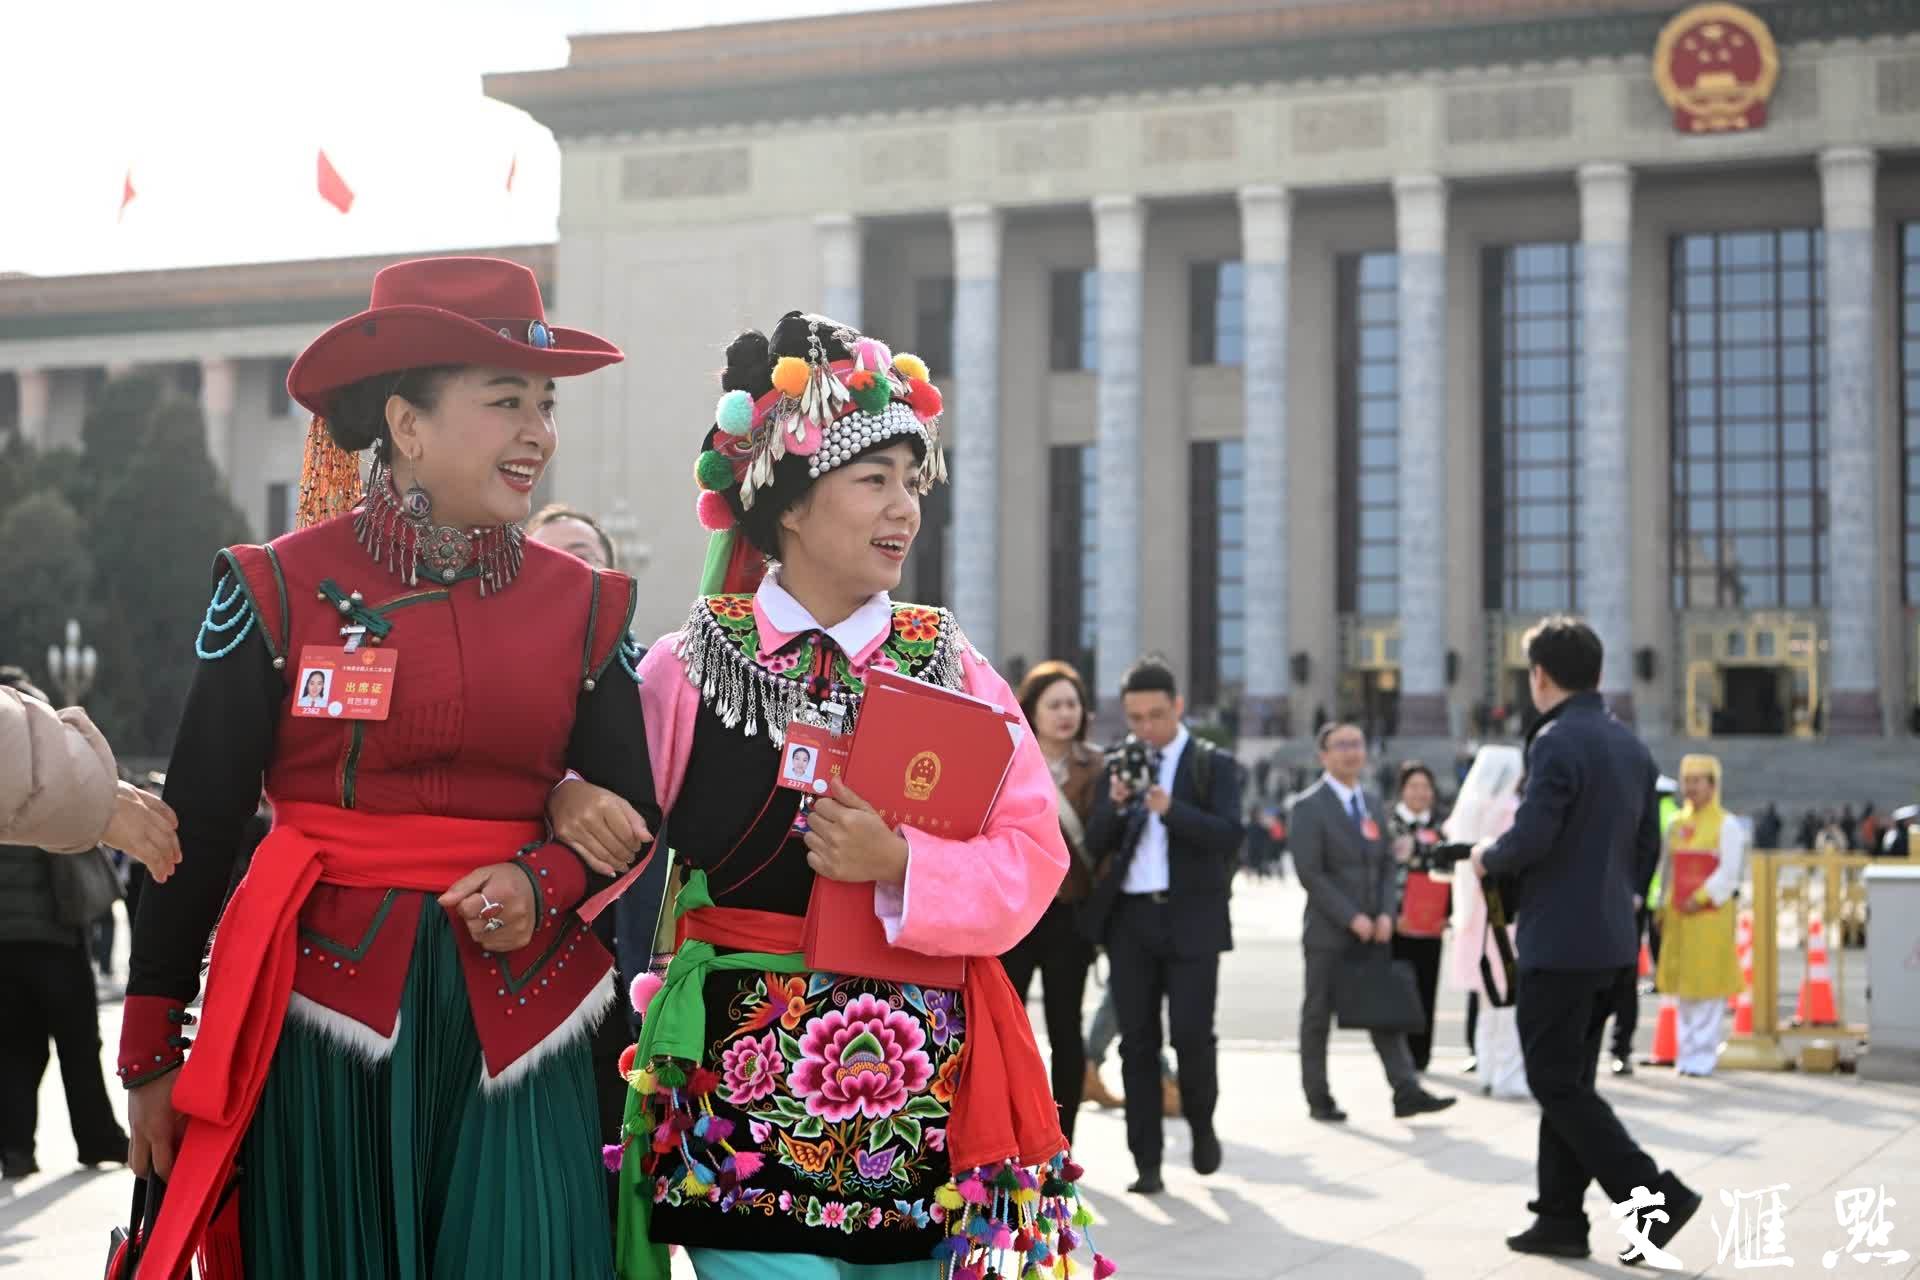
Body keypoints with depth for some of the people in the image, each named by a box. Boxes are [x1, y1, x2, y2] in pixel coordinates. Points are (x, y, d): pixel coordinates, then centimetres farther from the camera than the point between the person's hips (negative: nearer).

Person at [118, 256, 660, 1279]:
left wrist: (544, 886, -10)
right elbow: (196, 833, 1)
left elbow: (631, 823, 11)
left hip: (513, 1021, 2)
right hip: (323, 1013, -2)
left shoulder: (582, 607, 5)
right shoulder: (279, 590, -2)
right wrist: (152, 1056, 1)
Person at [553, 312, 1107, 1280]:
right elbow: (618, 820, 8)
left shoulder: (950, 667, 5)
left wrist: (898, 862, -17)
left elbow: (1033, 859, -2)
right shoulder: (691, 665, 1)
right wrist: (572, 800, -14)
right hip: (749, 1086, -2)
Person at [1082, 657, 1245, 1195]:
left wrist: (1171, 810, -24)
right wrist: (1115, 803, -13)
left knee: (1192, 1033, -8)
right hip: (1129, 917, 3)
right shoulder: (1118, 765, 10)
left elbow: (1230, 834, -11)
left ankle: (1201, 1124, 21)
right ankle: (1147, 1162, 9)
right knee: (1137, 1042, 4)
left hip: (1191, 918, -3)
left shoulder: (1213, 764, 2)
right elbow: (1095, 846, 5)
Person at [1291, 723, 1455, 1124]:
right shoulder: (1310, 807, -8)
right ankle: (1319, 1099, 10)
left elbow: (1386, 865, 14)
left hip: (1372, 930, 6)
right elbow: (1309, 872, -14)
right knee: (1318, 1015, 3)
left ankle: (1406, 1092, 1)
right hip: (1329, 932, -6)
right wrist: (1352, 918, -17)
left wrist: (1385, 914, -2)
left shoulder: (1370, 804, 14)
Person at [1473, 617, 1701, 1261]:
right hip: (1611, 936, 9)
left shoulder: (1557, 742, -17)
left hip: (1560, 940, -9)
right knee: (1569, 1082, 14)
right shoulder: (1631, 744, 10)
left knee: (1557, 1084, -3)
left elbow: (1530, 840, -23)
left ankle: (1655, 1195, -8)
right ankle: (1559, 1218, 18)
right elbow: (1646, 840, 16)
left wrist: (1488, 857, -4)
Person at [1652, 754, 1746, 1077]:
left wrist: (1701, 899, -15)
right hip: (1677, 916, 6)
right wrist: (1664, 908, 10)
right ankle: (1686, 1053, 17)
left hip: (1711, 915, -6)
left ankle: (1702, 1055, 0)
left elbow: (1729, 872, -10)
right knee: (1684, 988, 10)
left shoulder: (1726, 825, -4)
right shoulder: (1677, 823, 13)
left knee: (1707, 985, -4)